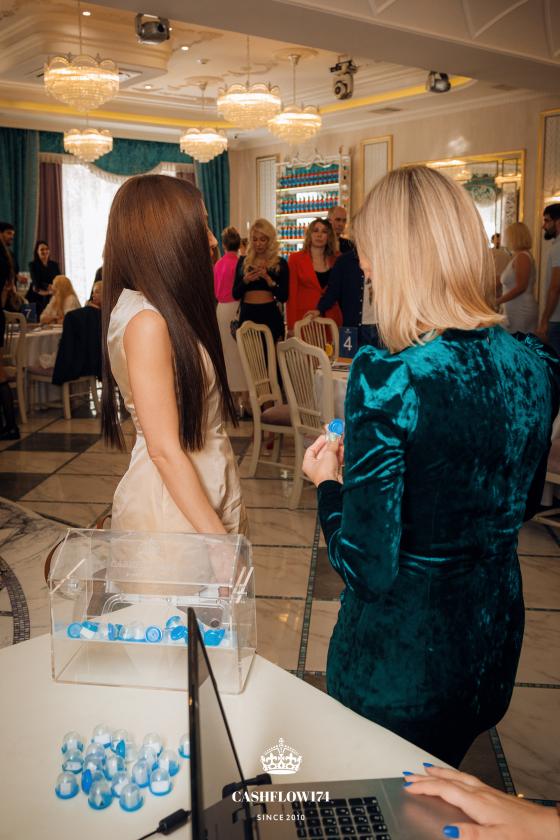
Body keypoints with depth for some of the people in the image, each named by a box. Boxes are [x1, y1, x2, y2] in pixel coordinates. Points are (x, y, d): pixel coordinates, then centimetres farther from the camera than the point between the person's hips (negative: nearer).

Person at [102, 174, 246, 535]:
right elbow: (164, 450, -22)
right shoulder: (146, 321, -21)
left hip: (205, 489, 8)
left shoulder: (169, 312, 7)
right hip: (174, 507, -8)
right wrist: (219, 538, -20)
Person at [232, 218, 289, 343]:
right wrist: (245, 280, -12)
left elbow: (283, 297, -3)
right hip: (247, 315, 1)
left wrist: (267, 278, -15)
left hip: (270, 316, -1)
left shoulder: (280, 263, 3)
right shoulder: (243, 261, 8)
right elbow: (235, 295, 6)